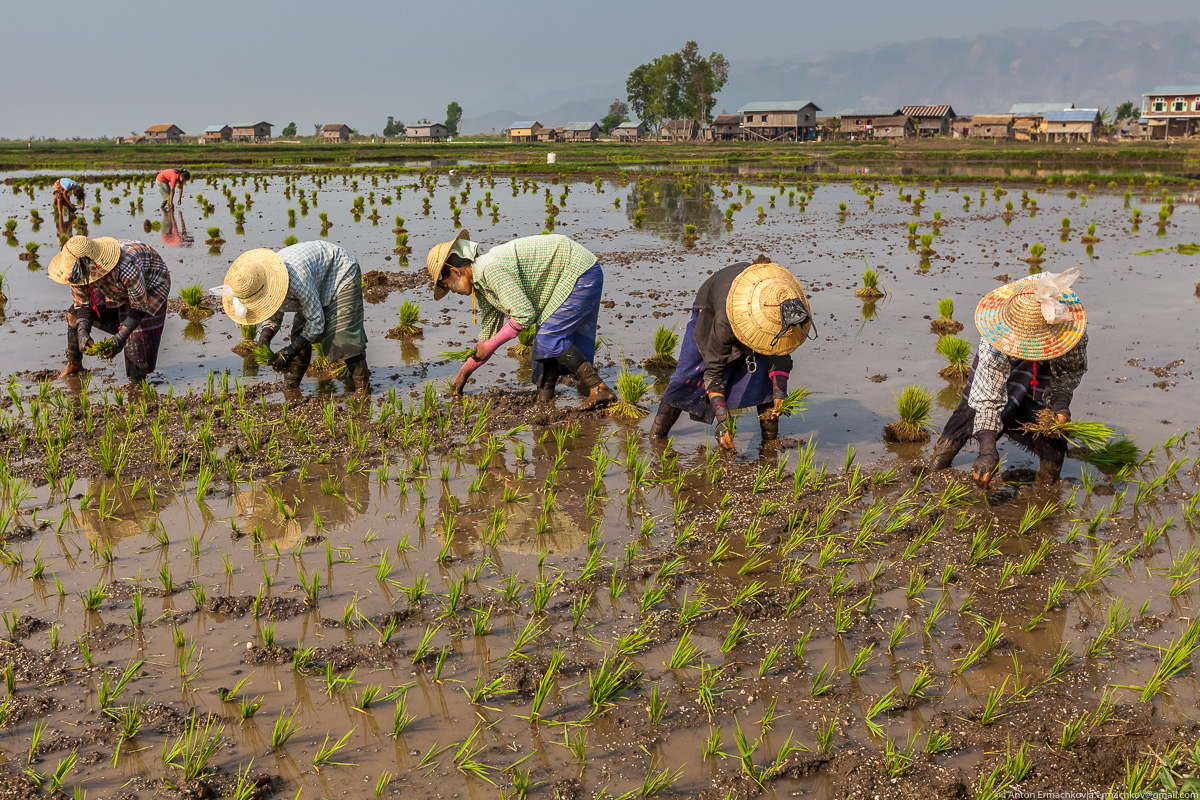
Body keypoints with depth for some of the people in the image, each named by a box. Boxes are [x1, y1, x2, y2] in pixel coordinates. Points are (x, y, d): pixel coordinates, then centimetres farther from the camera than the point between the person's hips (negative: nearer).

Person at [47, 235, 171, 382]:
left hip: (149, 285, -6)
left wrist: (120, 339, -40)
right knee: (75, 316, 6)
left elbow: (139, 307, -33)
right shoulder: (80, 271, -27)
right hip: (116, 287, 6)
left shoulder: (126, 269, -46)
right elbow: (83, 305, -13)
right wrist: (82, 333, -31)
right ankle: (74, 364, 28)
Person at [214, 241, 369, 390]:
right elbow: (272, 318, 0)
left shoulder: (297, 280, -43)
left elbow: (316, 321, -31)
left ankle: (361, 385, -7)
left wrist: (291, 351, -32)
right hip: (319, 283, 8)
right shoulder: (257, 284, -17)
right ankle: (290, 386, 14)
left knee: (342, 333, -19)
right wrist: (264, 338, -22)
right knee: (299, 330, 3)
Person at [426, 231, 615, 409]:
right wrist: (464, 371, 26)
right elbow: (490, 330, 21)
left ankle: (600, 390, -14)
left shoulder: (490, 269, -23)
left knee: (549, 339, -15)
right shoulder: (480, 285, 10)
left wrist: (490, 345, -16)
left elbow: (524, 315, -27)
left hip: (580, 272, -10)